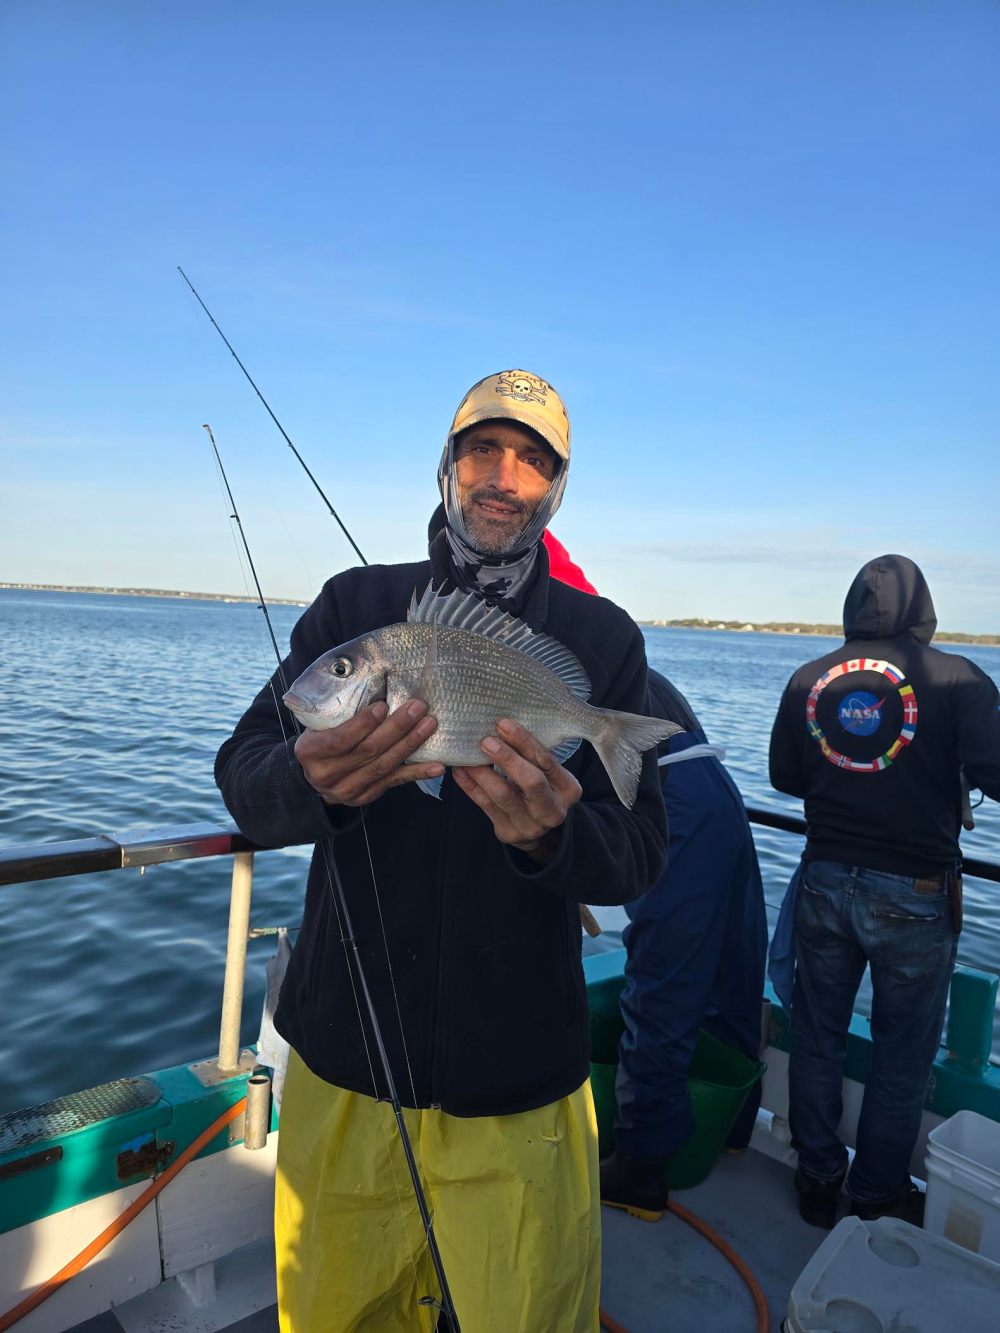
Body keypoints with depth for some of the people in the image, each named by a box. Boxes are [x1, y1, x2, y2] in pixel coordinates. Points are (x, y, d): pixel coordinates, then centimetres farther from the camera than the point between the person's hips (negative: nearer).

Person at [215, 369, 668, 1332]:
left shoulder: (601, 638, -4)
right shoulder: (355, 604, -1)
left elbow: (640, 857, -7)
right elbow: (241, 778, -6)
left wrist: (553, 836, -29)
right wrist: (313, 783, -29)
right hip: (343, 1056, 2)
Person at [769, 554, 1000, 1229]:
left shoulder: (810, 678, -1)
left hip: (824, 882, 3)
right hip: (914, 895, -3)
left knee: (817, 1036, 18)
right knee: (903, 1058, 15)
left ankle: (818, 1179, 33)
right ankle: (877, 1195, 29)